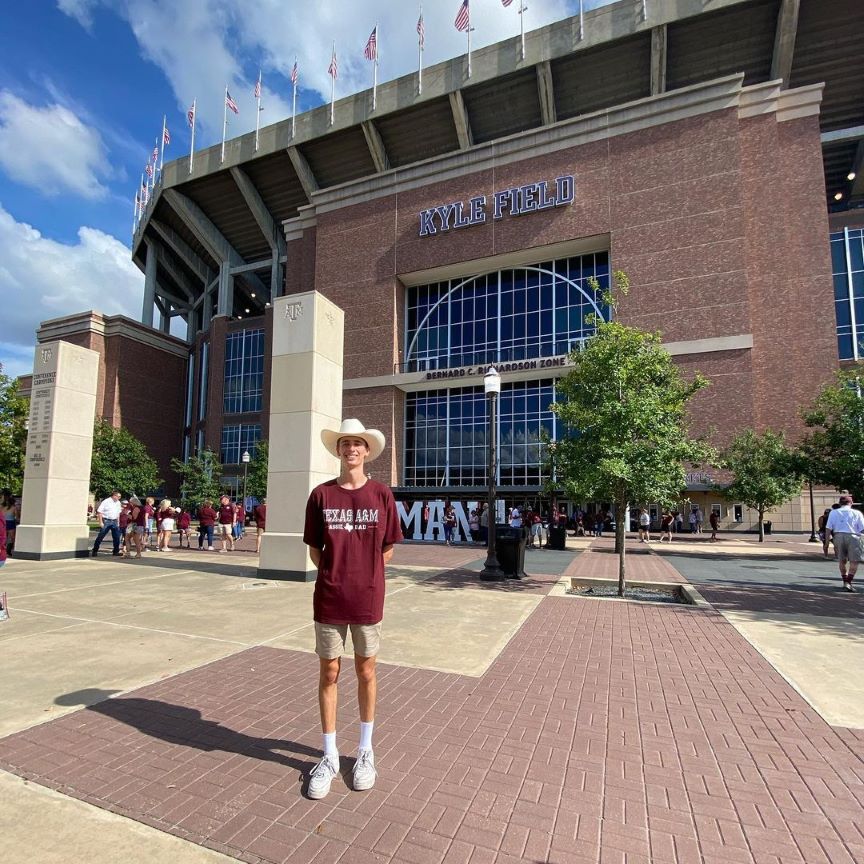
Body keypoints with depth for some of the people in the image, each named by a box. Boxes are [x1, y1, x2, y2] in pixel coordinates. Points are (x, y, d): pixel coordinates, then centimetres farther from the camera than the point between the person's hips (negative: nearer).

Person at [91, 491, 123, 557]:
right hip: (106, 521, -5)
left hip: (114, 522, 5)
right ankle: (94, 551, 11)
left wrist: (118, 522, 13)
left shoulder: (118, 503, 10)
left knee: (117, 537, 5)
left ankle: (116, 551, 14)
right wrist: (101, 522, -13)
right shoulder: (106, 502, -10)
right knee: (100, 536, 0)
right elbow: (99, 512, -10)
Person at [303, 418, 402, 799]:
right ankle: (330, 756, 31)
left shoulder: (381, 494, -4)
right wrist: (336, 576, -3)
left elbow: (387, 548, 2)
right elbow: (315, 549, 4)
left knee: (366, 673, 15)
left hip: (367, 600, 0)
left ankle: (365, 751, 35)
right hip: (329, 600, 0)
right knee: (328, 674, 11)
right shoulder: (321, 495, -3)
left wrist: (364, 578, -2)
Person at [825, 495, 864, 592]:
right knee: (854, 561, 2)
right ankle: (848, 582, -9)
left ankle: (845, 582, 27)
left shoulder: (833, 512, 8)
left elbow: (828, 528, 3)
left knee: (842, 561, 16)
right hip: (853, 537, -3)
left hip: (838, 536, 3)